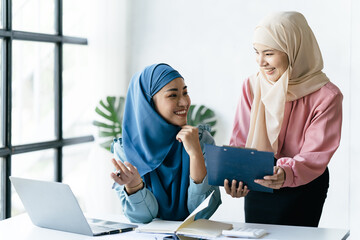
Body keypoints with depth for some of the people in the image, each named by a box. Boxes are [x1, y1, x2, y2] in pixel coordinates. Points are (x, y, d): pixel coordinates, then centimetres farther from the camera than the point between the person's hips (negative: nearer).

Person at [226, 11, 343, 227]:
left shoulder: (326, 96, -16)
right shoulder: (252, 86, -4)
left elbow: (315, 156, -18)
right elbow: (240, 143, -5)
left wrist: (286, 174, -39)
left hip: (303, 191, -3)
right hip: (257, 190, 3)